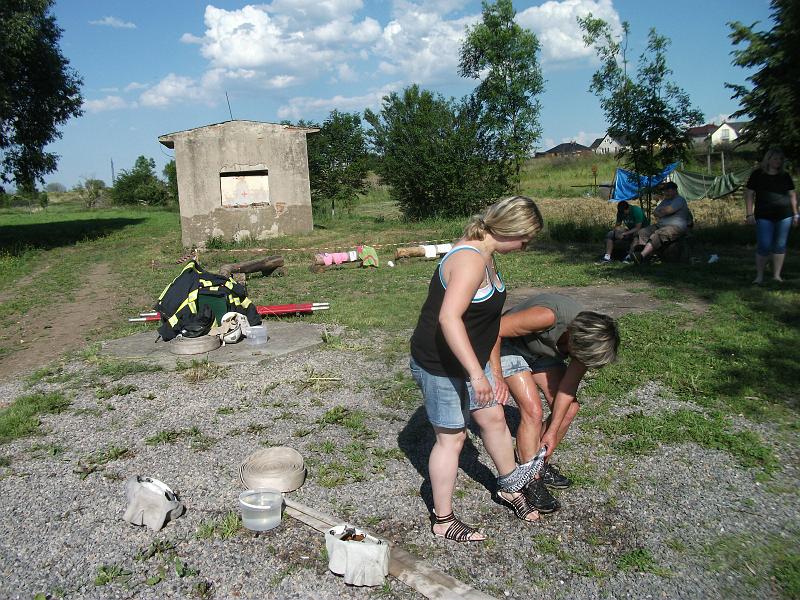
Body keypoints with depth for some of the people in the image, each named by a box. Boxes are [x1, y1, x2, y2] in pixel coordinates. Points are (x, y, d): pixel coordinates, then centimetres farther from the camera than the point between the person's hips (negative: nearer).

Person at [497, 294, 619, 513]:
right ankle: (531, 483, -4)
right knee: (533, 411, -18)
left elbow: (567, 388, -9)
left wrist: (552, 431, -8)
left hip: (543, 352, 7)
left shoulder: (587, 339, -18)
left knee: (570, 407, 0)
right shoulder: (548, 317, -40)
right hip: (509, 346, -6)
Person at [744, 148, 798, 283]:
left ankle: (777, 275, 15)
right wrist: (749, 214, -6)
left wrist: (795, 214, 11)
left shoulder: (785, 176, 11)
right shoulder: (757, 175, 1)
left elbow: (792, 195, 15)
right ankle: (759, 276, 7)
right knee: (764, 246, -7)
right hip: (764, 217, -3)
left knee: (780, 246, 6)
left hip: (784, 216, 4)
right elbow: (749, 194, 1)